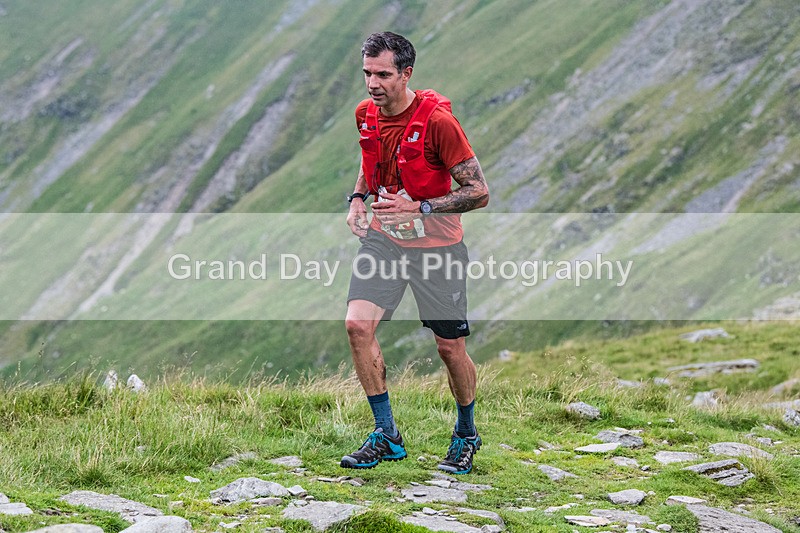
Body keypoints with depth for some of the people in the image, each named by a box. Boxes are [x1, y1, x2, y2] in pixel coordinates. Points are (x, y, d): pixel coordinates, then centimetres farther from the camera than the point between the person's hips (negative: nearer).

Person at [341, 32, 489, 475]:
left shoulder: (437, 120, -20)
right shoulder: (365, 114, -1)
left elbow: (479, 193, -17)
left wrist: (418, 208, -25)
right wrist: (358, 198, 3)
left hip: (435, 245, -5)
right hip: (382, 237, 5)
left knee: (450, 346, 3)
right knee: (357, 325, -14)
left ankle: (466, 435, 29)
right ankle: (386, 436, -1)